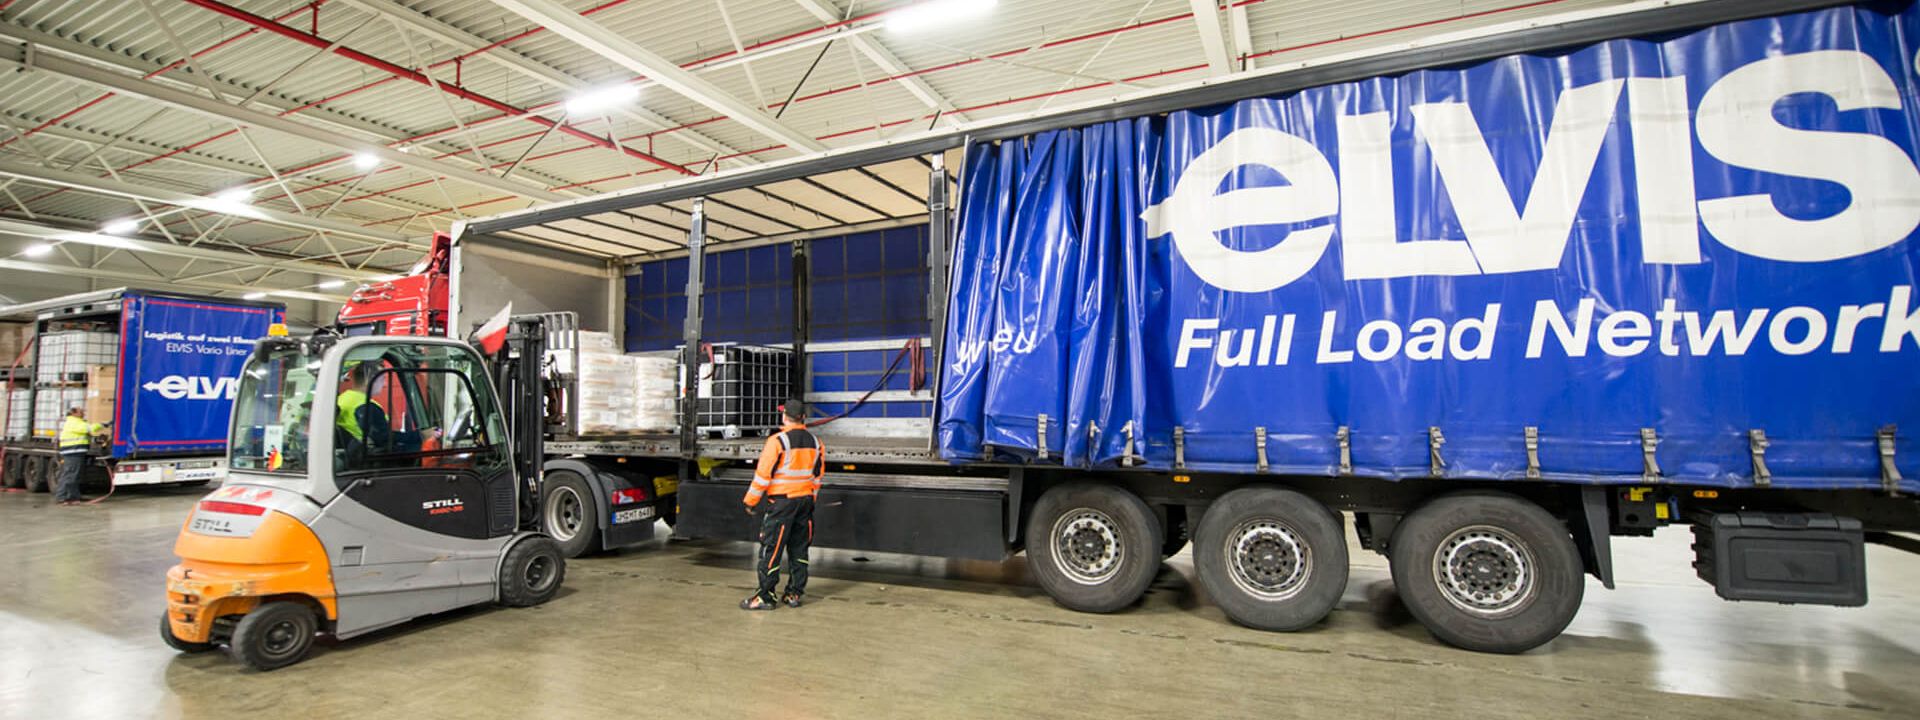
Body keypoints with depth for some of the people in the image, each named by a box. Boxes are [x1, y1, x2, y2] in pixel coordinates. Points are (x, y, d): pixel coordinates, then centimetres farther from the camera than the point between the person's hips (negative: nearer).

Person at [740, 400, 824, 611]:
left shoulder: (777, 441, -14)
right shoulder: (815, 443, 6)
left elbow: (763, 475, -13)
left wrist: (751, 501, -1)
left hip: (781, 501, -6)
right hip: (805, 501, 6)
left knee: (771, 548, 1)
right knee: (799, 548, 12)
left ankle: (765, 596, 4)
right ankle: (795, 593, 18)